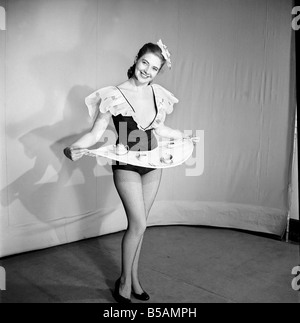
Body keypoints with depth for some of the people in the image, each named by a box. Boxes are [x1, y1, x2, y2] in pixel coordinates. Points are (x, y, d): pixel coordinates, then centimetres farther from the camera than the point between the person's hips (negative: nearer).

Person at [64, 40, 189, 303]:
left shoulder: (157, 94, 4)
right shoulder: (114, 95, -11)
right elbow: (96, 133, -13)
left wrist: (182, 136, 27)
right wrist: (73, 148, -30)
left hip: (152, 165, 5)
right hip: (127, 166, -5)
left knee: (138, 224, 11)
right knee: (138, 224, -7)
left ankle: (134, 279, 27)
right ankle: (125, 282, 15)